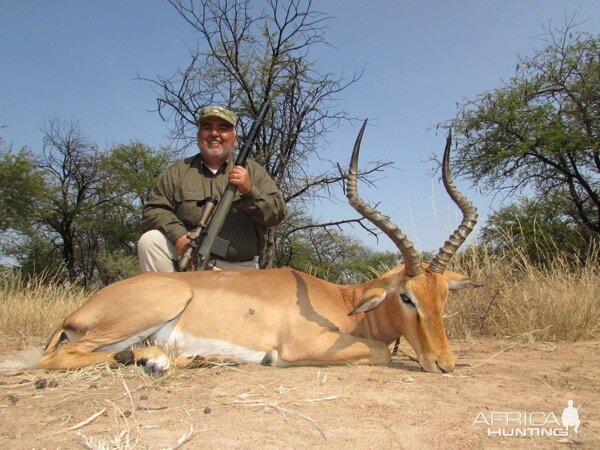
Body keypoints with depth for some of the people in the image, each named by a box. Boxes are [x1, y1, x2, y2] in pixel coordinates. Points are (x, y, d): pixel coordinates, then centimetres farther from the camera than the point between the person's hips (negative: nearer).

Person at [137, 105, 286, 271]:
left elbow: (277, 214, 0)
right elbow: (153, 210, 2)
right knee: (150, 240, -21)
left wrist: (249, 191, -17)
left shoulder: (253, 171, 7)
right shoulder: (178, 171, 8)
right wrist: (178, 234, -17)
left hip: (238, 270, -1)